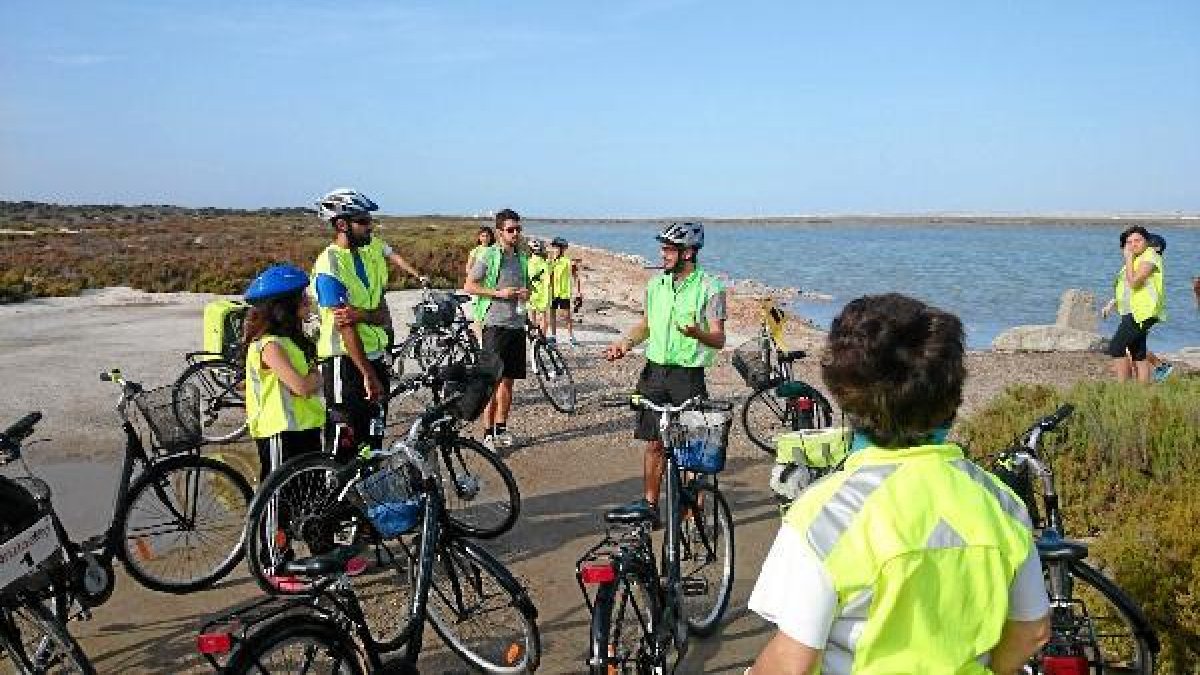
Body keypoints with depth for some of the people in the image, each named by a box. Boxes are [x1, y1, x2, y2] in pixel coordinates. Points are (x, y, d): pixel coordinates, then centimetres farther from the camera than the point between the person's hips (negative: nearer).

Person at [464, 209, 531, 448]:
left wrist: (526, 292, 3)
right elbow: (469, 286, -7)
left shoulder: (521, 257, 13)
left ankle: (502, 428, 22)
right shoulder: (489, 255, -6)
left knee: (508, 380, 11)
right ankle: (488, 432, 4)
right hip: (495, 323, -6)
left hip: (517, 324, 6)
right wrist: (498, 292, -16)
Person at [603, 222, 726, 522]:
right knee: (654, 442, 10)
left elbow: (719, 339, -13)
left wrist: (695, 332, -33)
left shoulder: (710, 288, -8)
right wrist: (626, 342, 3)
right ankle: (649, 503, 21)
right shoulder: (656, 284, 9)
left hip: (689, 375, -5)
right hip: (654, 371, 5)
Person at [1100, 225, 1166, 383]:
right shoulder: (1134, 260, 22)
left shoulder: (1149, 257, -8)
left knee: (1116, 348, -15)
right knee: (1138, 356, 8)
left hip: (1141, 313, -10)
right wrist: (1112, 304, 17)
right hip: (1131, 313, 10)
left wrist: (1128, 258, -13)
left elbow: (1134, 282, -21)